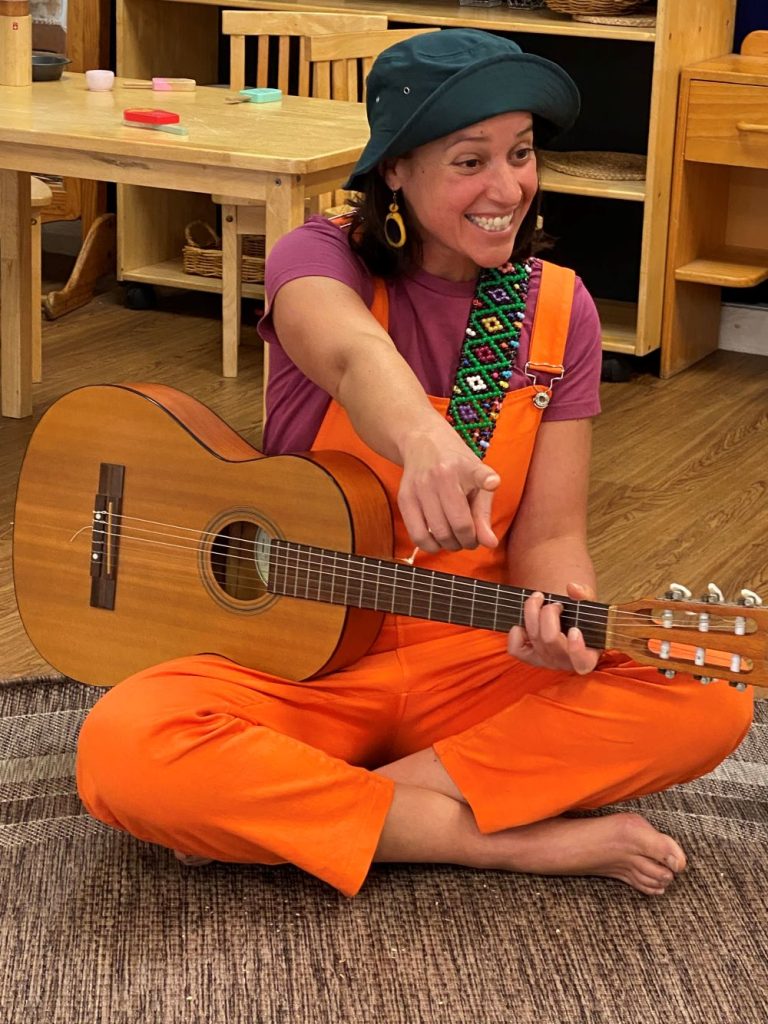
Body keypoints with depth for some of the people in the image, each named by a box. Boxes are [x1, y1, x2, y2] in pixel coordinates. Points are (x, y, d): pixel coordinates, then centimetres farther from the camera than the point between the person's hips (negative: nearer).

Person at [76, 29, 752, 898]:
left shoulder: (558, 310, 1)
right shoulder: (323, 261, -8)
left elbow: (548, 532, -2)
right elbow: (353, 355, -34)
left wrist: (564, 615, -27)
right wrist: (424, 444, -58)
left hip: (480, 666, 3)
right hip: (304, 663, -3)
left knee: (710, 703, -24)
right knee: (123, 750, -33)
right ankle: (510, 842, -22)